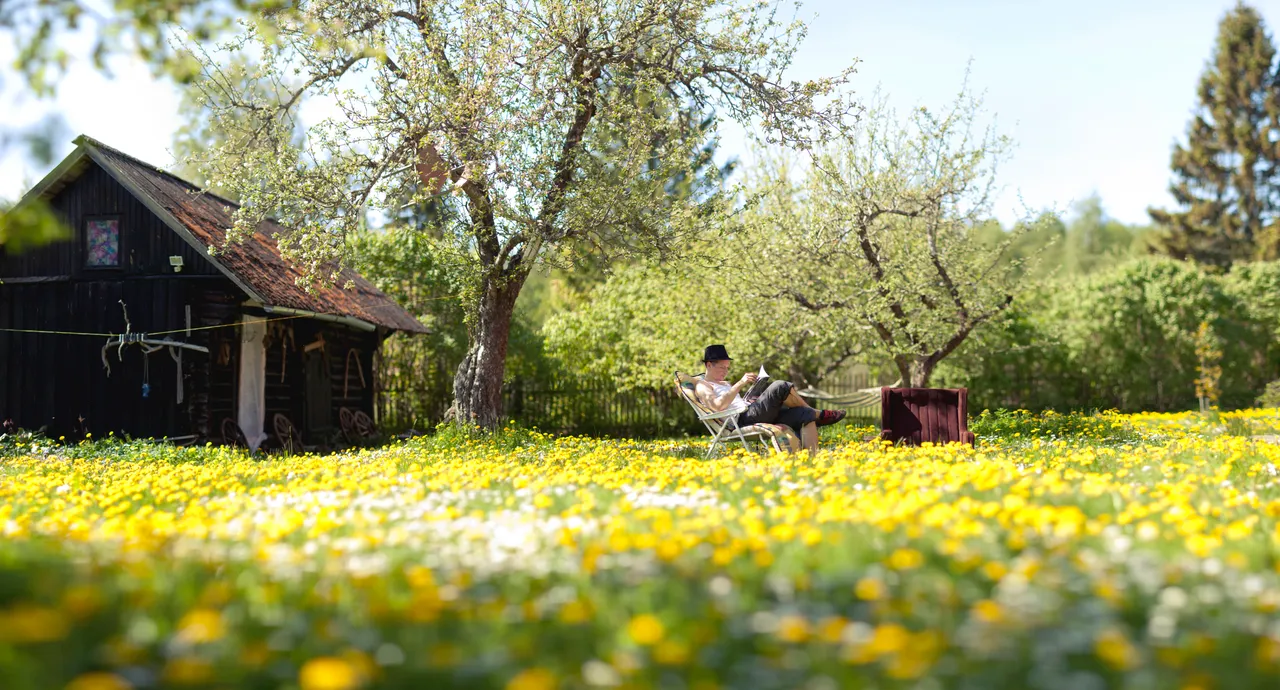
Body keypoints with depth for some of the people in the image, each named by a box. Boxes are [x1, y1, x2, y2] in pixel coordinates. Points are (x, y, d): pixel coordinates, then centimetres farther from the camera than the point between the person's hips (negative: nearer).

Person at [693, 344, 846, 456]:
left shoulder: (726, 384, 34)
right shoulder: (702, 386, 5)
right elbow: (717, 406, -15)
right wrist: (740, 384, -14)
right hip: (742, 420, -9)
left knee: (805, 414, -11)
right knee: (780, 387, -23)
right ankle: (819, 415, -3)